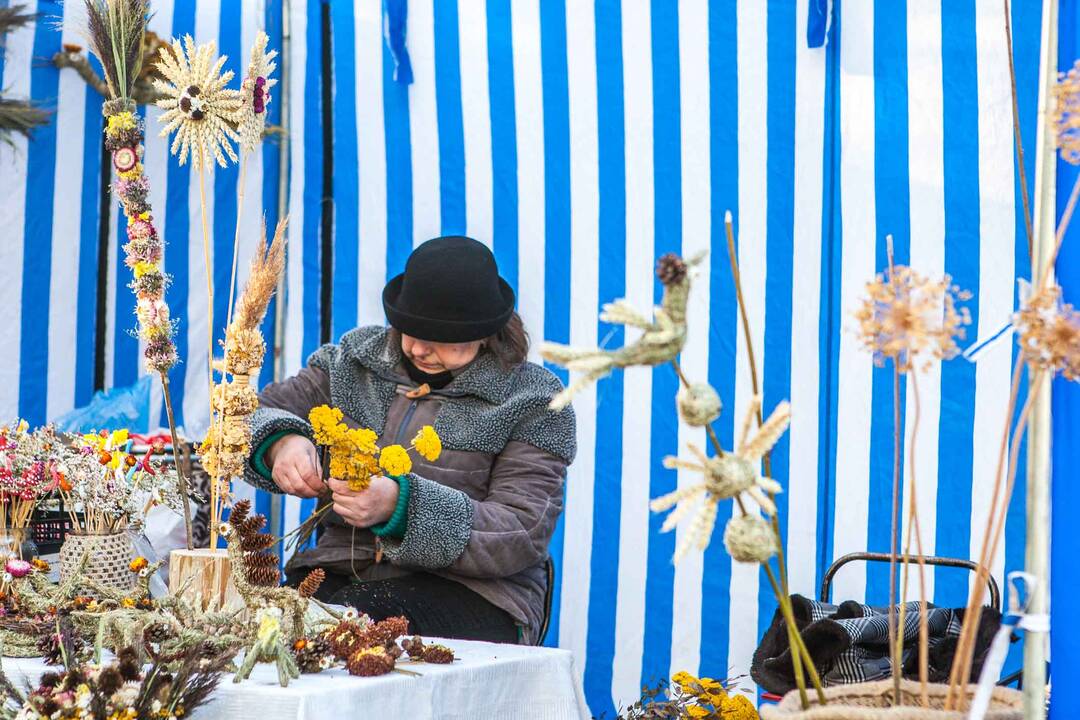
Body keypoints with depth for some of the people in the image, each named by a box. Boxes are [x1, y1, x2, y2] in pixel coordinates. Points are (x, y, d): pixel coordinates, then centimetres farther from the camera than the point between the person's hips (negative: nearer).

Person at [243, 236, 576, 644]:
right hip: (340, 570, 4)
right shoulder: (356, 357, 12)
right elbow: (258, 415, 16)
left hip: (469, 592, -4)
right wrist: (280, 442, -12)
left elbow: (522, 537, -12)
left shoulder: (533, 401, -3)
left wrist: (400, 506, -26)